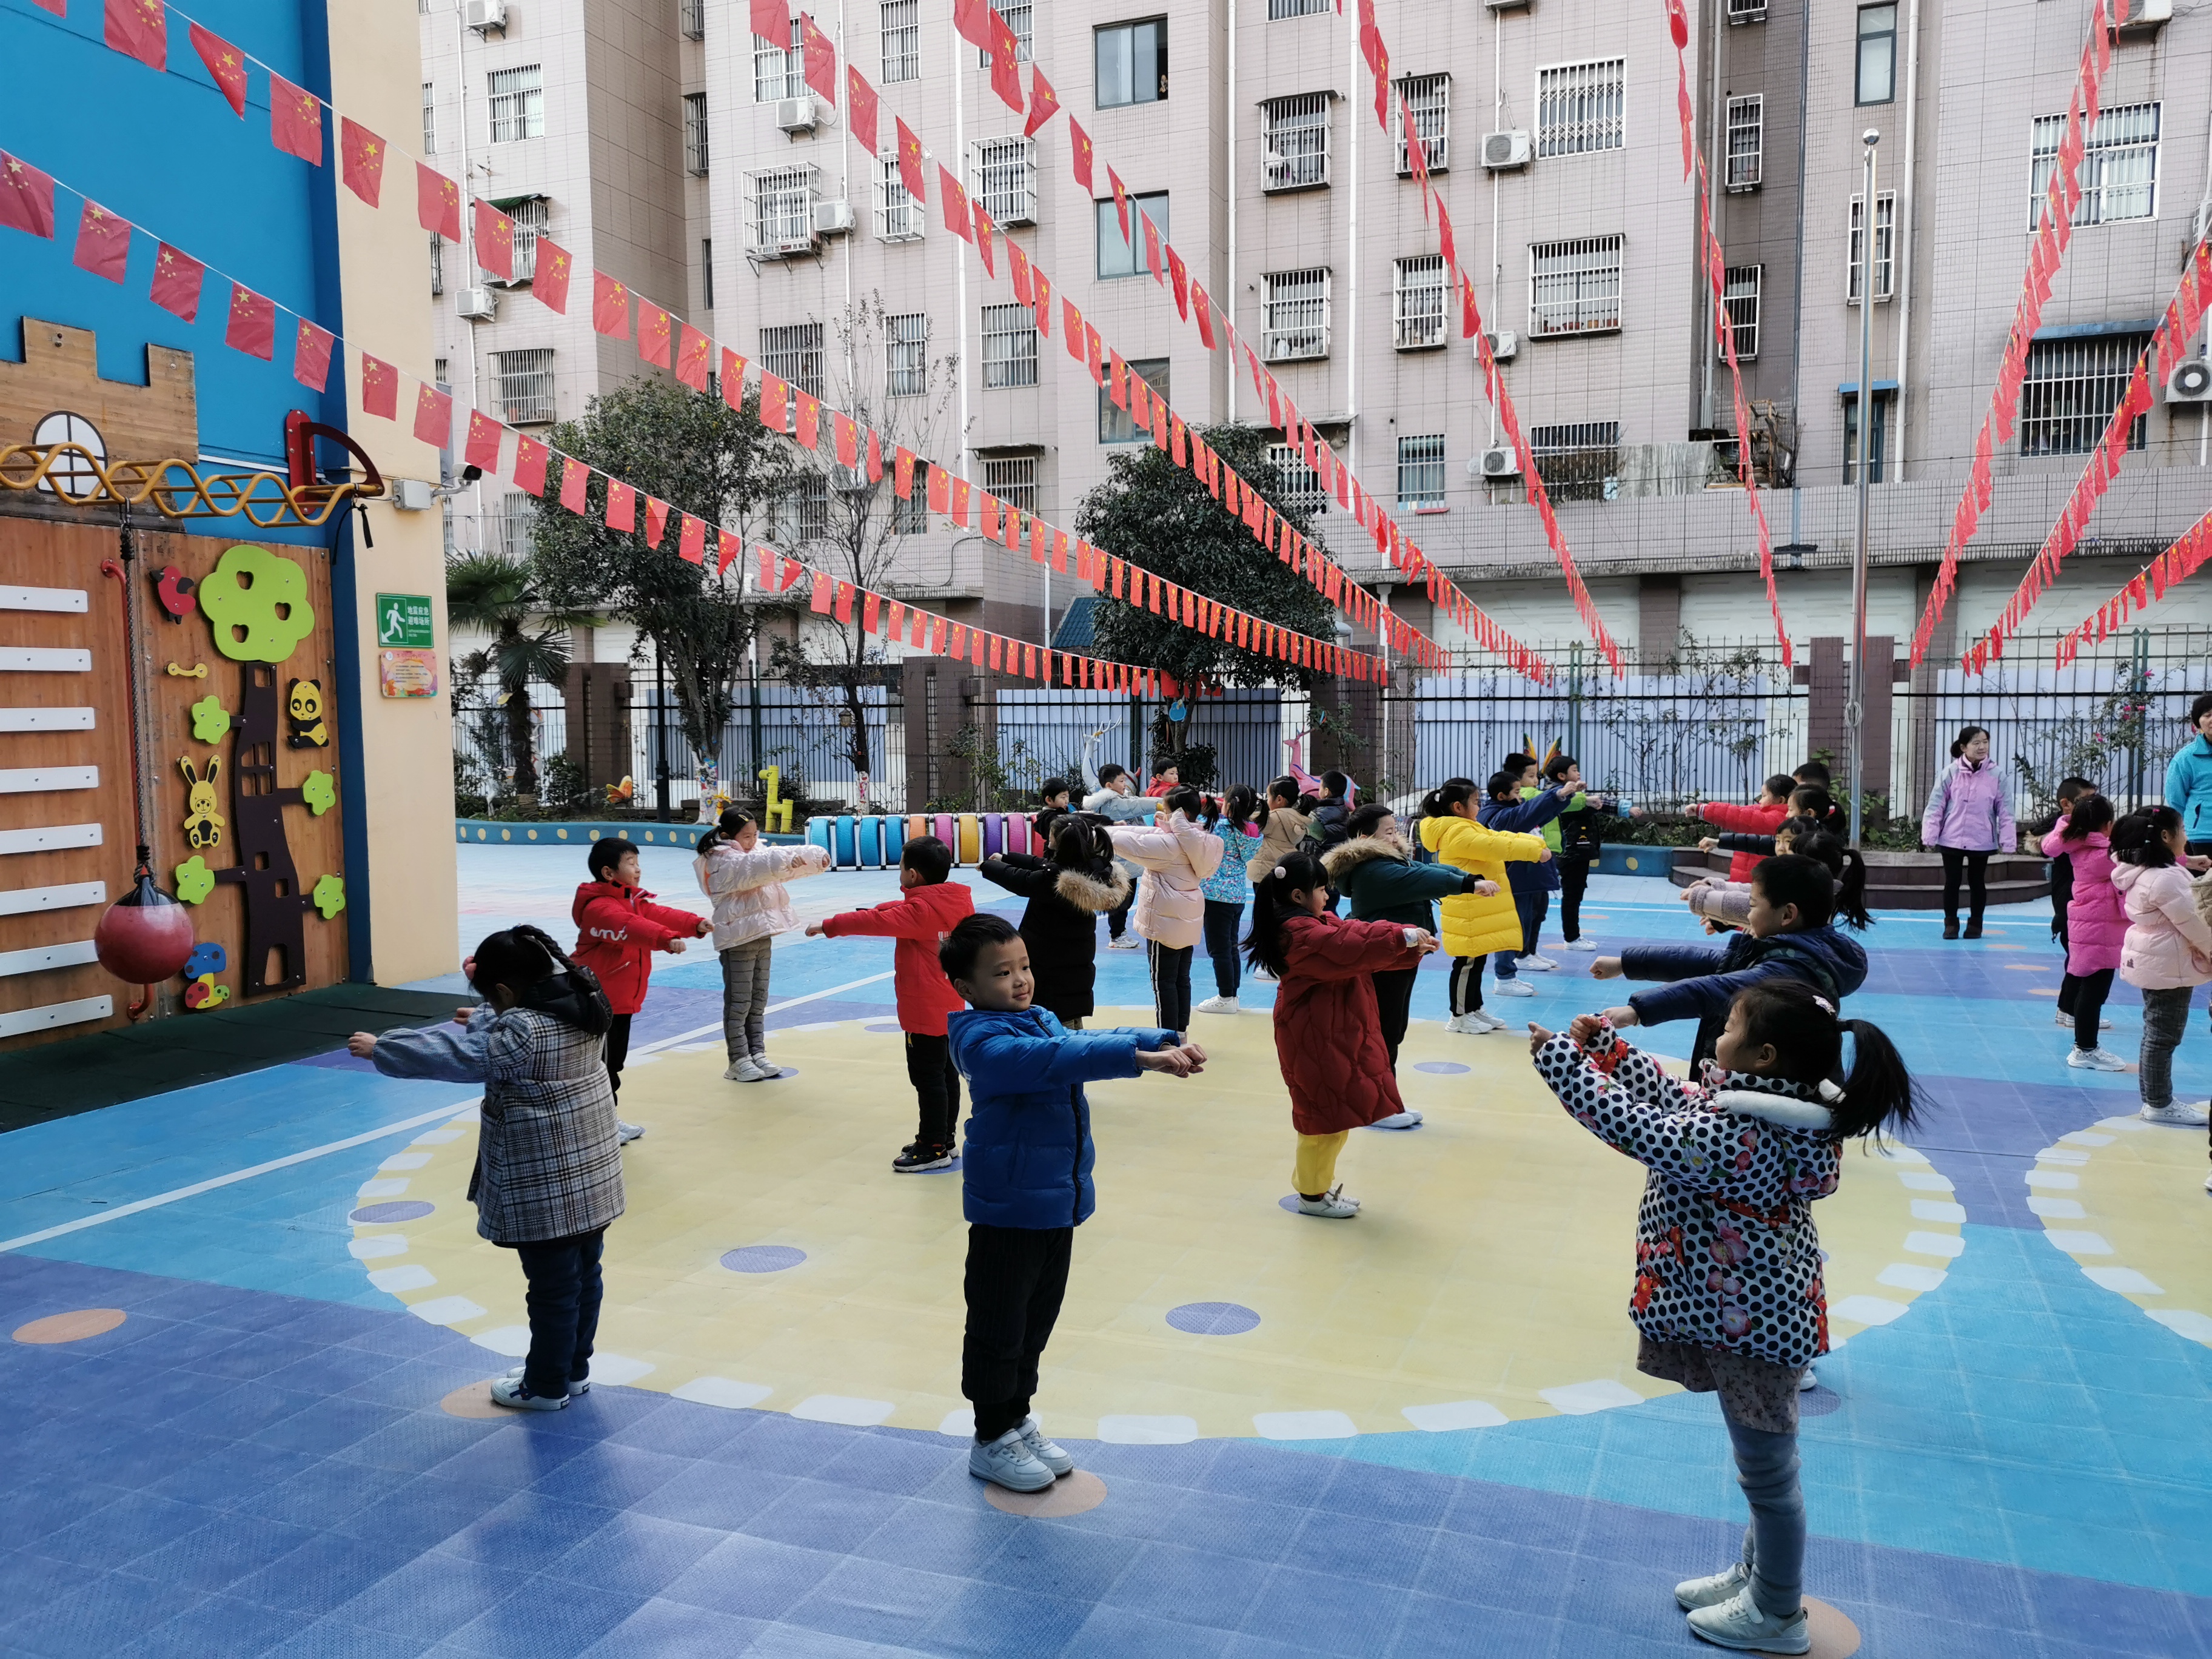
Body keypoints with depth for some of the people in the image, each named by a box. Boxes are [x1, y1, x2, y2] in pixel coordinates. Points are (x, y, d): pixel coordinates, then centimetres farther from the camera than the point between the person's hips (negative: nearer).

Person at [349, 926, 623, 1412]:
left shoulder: (519, 1031, -23)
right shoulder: (581, 1002, 1)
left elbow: (451, 1054, -17)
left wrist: (379, 1048, -6)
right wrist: (484, 1020, 26)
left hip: (546, 1188, -9)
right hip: (593, 1173, 9)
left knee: (552, 1288, 7)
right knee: (584, 1275, 19)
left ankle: (547, 1386, 22)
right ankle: (574, 1368, 34)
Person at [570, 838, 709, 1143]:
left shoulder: (634, 901, 13)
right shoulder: (598, 908, -22)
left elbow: (658, 914, 4)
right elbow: (630, 926, -39)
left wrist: (695, 924, -10)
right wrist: (666, 939, -53)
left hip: (622, 998, 10)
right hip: (599, 1002, -10)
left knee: (614, 1061, 18)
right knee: (603, 1063, -3)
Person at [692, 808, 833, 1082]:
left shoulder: (756, 852, 12)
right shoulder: (723, 861, -15)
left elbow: (781, 863, 9)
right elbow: (755, 866, -32)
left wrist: (815, 857, -7)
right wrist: (789, 858, -41)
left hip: (762, 935, 9)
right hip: (738, 938, -9)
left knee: (759, 1000, 15)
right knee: (739, 1002, 0)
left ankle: (757, 1054, 24)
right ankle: (739, 1061, 9)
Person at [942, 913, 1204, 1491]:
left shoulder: (1041, 1020, 8)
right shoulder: (982, 1040, -20)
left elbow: (1089, 1040, -1)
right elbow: (1049, 1059, -35)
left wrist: (1166, 1044, -19)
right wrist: (1137, 1057, -42)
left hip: (1058, 1203, 8)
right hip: (1008, 1210, -8)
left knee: (1036, 1323, 20)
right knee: (998, 1328, 7)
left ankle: (1018, 1421, 37)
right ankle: (991, 1442, 22)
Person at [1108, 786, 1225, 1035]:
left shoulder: (1170, 843, -23)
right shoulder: (1199, 839, 4)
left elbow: (1124, 842, -24)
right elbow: (1148, 835, 9)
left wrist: (1104, 832, -7)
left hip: (1165, 922, -8)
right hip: (1188, 920, 9)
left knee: (1164, 981, 1)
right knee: (1182, 979, 16)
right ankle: (1181, 1031, 25)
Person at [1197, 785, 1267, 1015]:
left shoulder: (1221, 827, -16)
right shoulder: (1254, 832, 3)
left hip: (1217, 894, -7)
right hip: (1239, 895, 7)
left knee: (1219, 949, 0)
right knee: (1231, 948, 15)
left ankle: (1226, 998, 4)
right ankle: (1232, 996, 20)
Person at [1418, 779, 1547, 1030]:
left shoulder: (1468, 829, 18)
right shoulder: (1458, 833, -18)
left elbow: (1501, 838, 15)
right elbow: (1496, 847, -23)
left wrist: (1537, 843, 4)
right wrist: (1535, 851, -17)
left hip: (1479, 910, 11)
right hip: (1468, 912, -11)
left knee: (1477, 961, 17)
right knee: (1467, 962, -3)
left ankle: (1475, 1009, 26)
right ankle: (1460, 1016, 6)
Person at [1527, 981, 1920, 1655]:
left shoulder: (1738, 1139, -32)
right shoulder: (1776, 1110, -2)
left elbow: (1634, 1124, -29)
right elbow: (1673, 1101, 7)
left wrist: (1559, 1056, -19)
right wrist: (1603, 1044, 4)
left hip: (1752, 1324, -10)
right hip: (1765, 1312, 10)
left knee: (1767, 1470, 11)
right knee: (1764, 1464, 26)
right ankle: (1757, 1573, 45)